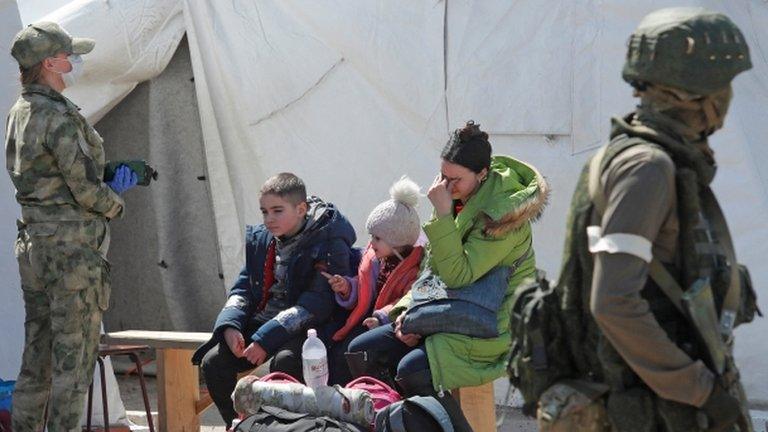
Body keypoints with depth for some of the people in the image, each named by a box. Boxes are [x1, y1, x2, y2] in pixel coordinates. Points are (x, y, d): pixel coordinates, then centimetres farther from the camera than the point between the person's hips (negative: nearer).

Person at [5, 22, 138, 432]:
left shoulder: (18, 113, 12)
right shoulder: (59, 118, -16)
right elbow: (86, 188, -15)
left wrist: (108, 185, 9)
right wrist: (116, 203, 6)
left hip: (32, 242, 9)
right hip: (72, 247, -9)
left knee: (36, 357, 13)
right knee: (72, 357, -4)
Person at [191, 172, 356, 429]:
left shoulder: (328, 244, -11)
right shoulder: (260, 240, 10)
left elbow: (315, 304, -19)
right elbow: (242, 289, 12)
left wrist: (265, 339, -25)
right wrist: (229, 326, -11)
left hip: (304, 330, -6)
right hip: (260, 321, 6)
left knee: (284, 361, -37)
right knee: (213, 361, -14)